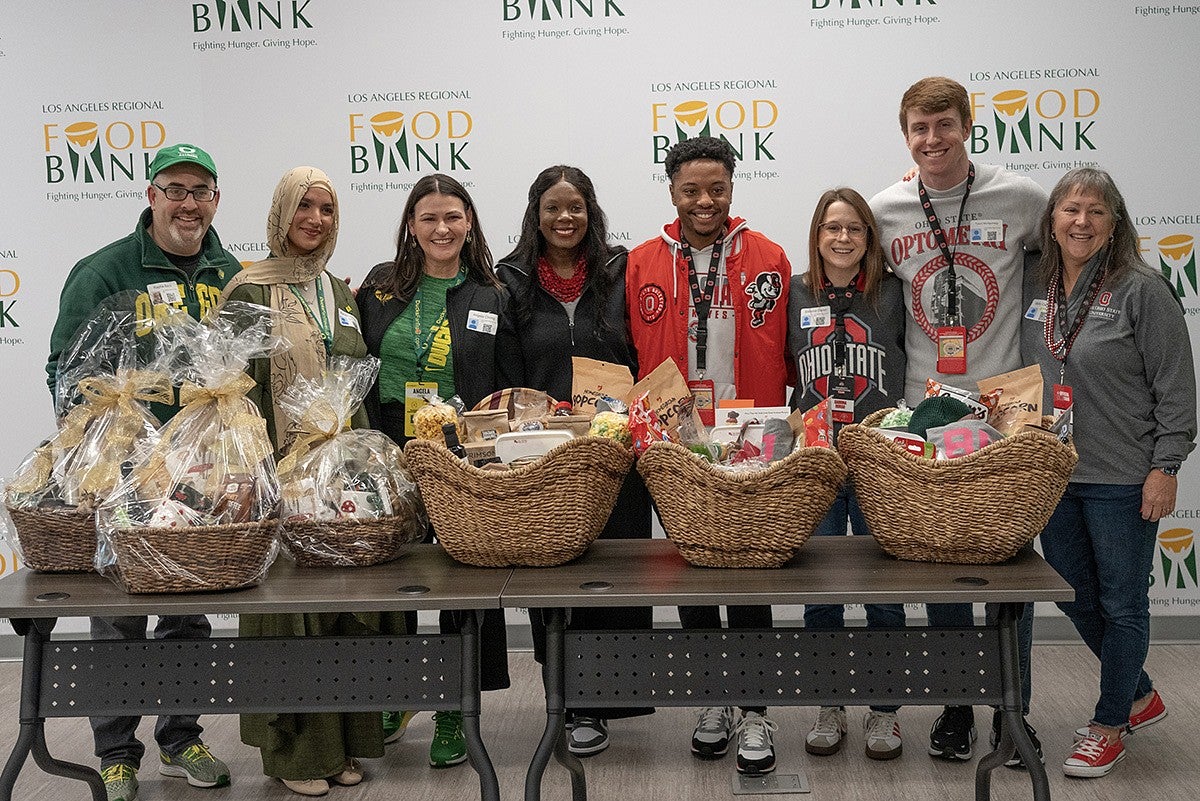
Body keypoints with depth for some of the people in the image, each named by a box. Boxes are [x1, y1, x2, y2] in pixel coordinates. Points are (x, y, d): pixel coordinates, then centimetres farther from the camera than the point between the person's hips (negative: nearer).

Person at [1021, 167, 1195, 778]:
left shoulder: (1141, 289, -10)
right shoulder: (1032, 286, 4)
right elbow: (1019, 375, 17)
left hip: (1122, 479, -6)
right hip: (1053, 473, 6)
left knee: (1120, 603, 7)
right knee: (1072, 596, 16)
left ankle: (1110, 726, 24)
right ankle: (1140, 695, 38)